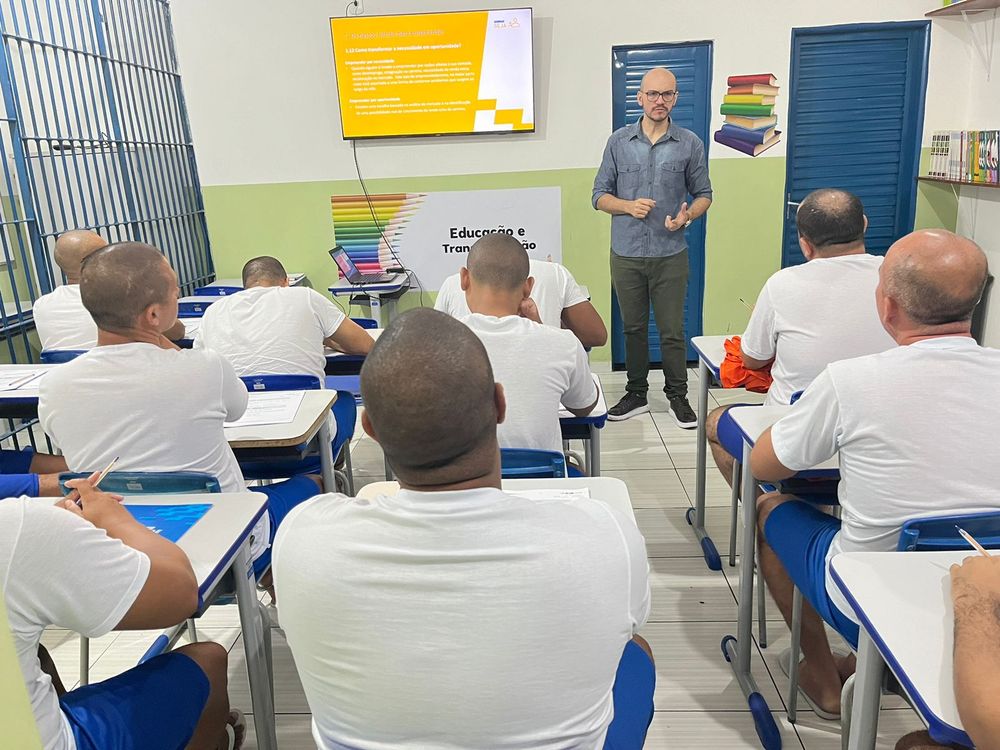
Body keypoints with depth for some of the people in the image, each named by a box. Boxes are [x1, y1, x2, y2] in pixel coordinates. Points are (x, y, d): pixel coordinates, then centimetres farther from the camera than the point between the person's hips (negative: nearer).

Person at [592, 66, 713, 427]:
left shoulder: (690, 144, 3)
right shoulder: (619, 141, 5)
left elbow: (703, 194, 10)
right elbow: (599, 195, 6)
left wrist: (688, 215, -12)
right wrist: (629, 206, -14)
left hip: (670, 254, -1)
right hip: (626, 253, 1)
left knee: (672, 330, 3)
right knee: (633, 327, 11)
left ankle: (678, 397, 19)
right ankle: (636, 394, 25)